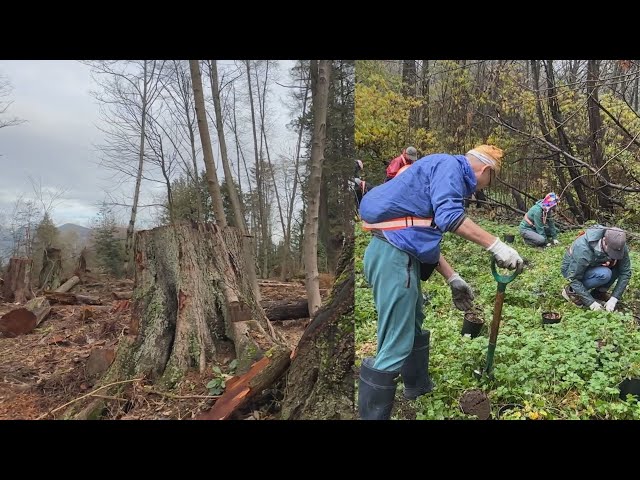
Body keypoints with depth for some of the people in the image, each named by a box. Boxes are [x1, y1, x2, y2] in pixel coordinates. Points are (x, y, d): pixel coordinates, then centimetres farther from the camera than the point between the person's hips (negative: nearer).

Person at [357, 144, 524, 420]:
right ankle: (372, 415, 2)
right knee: (396, 346, -8)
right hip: (393, 254, -11)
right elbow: (449, 217, -23)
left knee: (413, 329, 27)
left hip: (398, 253, 11)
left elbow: (427, 236, 25)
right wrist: (496, 245, -19)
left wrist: (452, 279, 24)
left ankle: (418, 388, 47)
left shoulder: (447, 174, 26)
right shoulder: (449, 165, -4)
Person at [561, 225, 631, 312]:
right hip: (570, 269, -6)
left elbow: (625, 272, -15)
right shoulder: (583, 249, -38)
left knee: (619, 265, -19)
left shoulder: (619, 246, -22)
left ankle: (600, 291, -1)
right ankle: (571, 291, -11)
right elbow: (573, 278, -31)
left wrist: (613, 299, -23)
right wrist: (591, 302, -31)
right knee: (604, 274, -31)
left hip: (592, 267, 6)